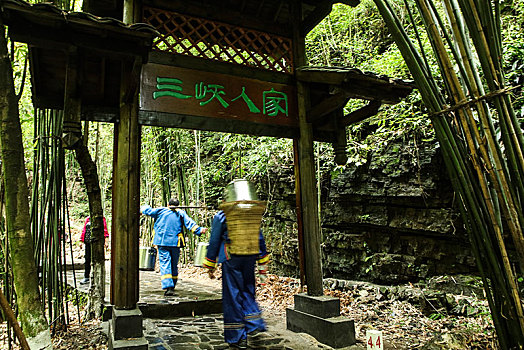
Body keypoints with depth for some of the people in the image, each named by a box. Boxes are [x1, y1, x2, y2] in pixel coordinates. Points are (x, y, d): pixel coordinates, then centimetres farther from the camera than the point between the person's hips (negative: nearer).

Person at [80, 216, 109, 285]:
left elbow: (104, 229, 0)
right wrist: (82, 240, 13)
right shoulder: (88, 219, 16)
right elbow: (84, 230, 19)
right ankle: (86, 277, 13)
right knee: (87, 259, 5)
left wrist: (105, 240, -10)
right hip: (88, 242, 4)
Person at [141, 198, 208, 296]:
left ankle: (168, 287, -17)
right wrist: (199, 230, -8)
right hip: (175, 242, 1)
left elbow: (148, 211, 14)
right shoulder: (181, 213, 6)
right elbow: (189, 223, -4)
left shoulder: (160, 211, 8)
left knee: (165, 264, -4)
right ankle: (172, 287, 20)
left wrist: (142, 208, 35)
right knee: (174, 265, 12)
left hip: (162, 242, 0)